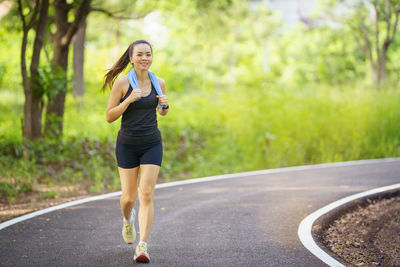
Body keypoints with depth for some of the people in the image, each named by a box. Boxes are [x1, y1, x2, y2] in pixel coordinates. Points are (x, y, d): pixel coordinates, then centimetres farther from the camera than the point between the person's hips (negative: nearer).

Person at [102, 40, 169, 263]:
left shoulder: (159, 83, 3)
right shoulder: (122, 83, -7)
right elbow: (109, 117, -7)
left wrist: (165, 105, -4)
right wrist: (129, 100, -20)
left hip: (152, 144, 1)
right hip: (127, 144, -1)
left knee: (147, 195, -11)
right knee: (129, 196, 6)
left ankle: (143, 247, -12)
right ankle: (128, 220, 43)